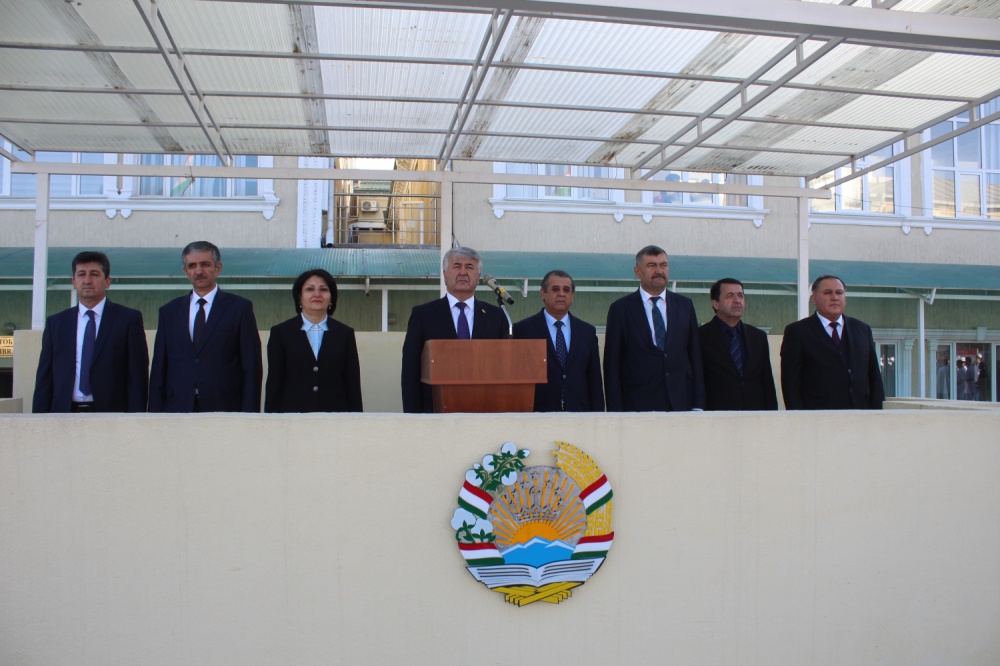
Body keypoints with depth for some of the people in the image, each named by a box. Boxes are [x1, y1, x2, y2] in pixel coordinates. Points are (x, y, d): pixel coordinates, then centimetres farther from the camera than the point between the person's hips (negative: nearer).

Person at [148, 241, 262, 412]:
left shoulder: (240, 308, 4)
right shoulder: (169, 311, 14)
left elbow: (251, 368, 0)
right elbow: (158, 371, 12)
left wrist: (248, 418, -6)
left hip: (224, 410, -3)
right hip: (177, 408, 3)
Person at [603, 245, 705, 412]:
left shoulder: (685, 305, 12)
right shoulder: (620, 309, 3)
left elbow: (695, 357, 11)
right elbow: (612, 365, 1)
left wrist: (698, 406, 4)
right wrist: (616, 411, -5)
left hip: (681, 404, 3)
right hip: (637, 406, -2)